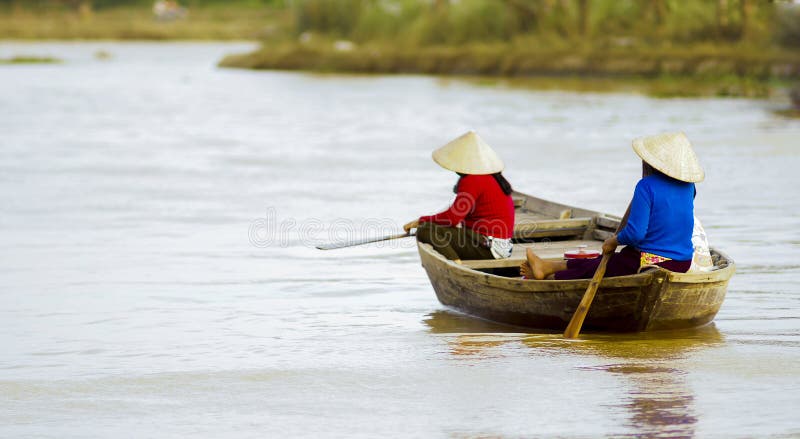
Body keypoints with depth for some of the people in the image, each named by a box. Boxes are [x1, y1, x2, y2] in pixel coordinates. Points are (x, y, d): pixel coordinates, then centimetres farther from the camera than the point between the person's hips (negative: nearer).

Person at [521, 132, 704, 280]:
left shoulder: (647, 186, -19)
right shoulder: (688, 186, 3)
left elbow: (635, 233, -22)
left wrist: (614, 241, -4)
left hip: (651, 264, -8)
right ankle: (549, 267, 36)